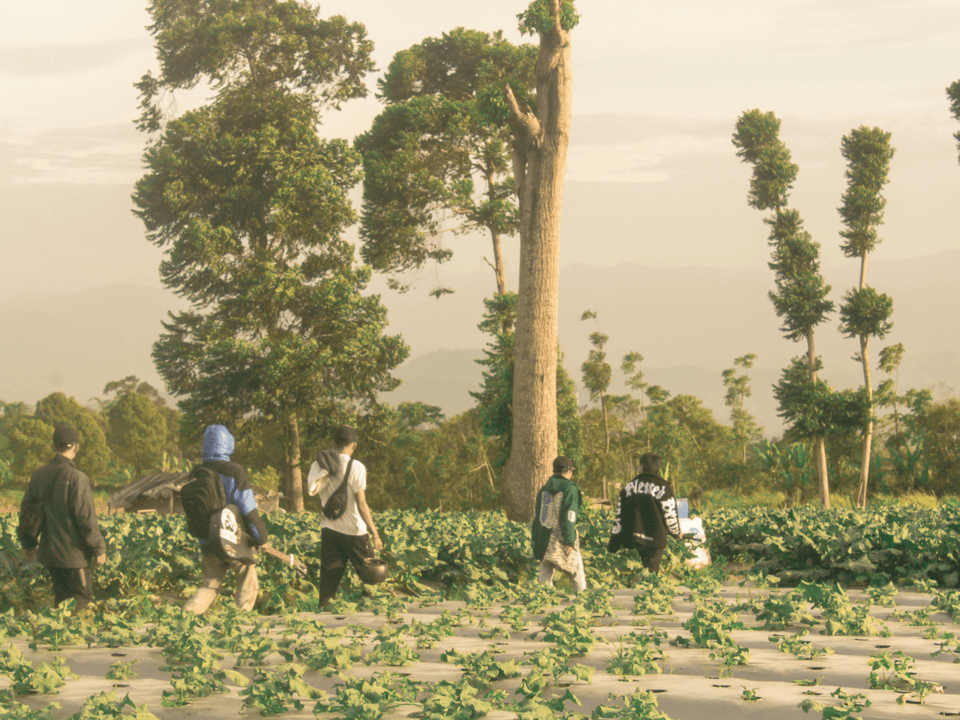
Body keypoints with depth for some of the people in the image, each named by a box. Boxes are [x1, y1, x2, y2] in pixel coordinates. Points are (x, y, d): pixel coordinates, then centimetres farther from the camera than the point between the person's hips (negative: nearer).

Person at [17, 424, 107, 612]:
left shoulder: (38, 475, 4)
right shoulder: (76, 478, -17)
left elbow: (26, 510, 11)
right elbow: (86, 517, -16)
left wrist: (28, 544, 22)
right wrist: (99, 548, -7)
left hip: (49, 552, 7)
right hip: (73, 554, -7)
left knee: (60, 599, 18)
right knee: (81, 601, 1)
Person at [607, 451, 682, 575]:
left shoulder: (628, 487, 9)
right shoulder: (663, 488, -2)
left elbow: (620, 517, 8)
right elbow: (670, 515, -1)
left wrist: (613, 546, 12)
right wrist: (676, 532, 21)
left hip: (630, 540, 3)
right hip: (654, 541, -3)